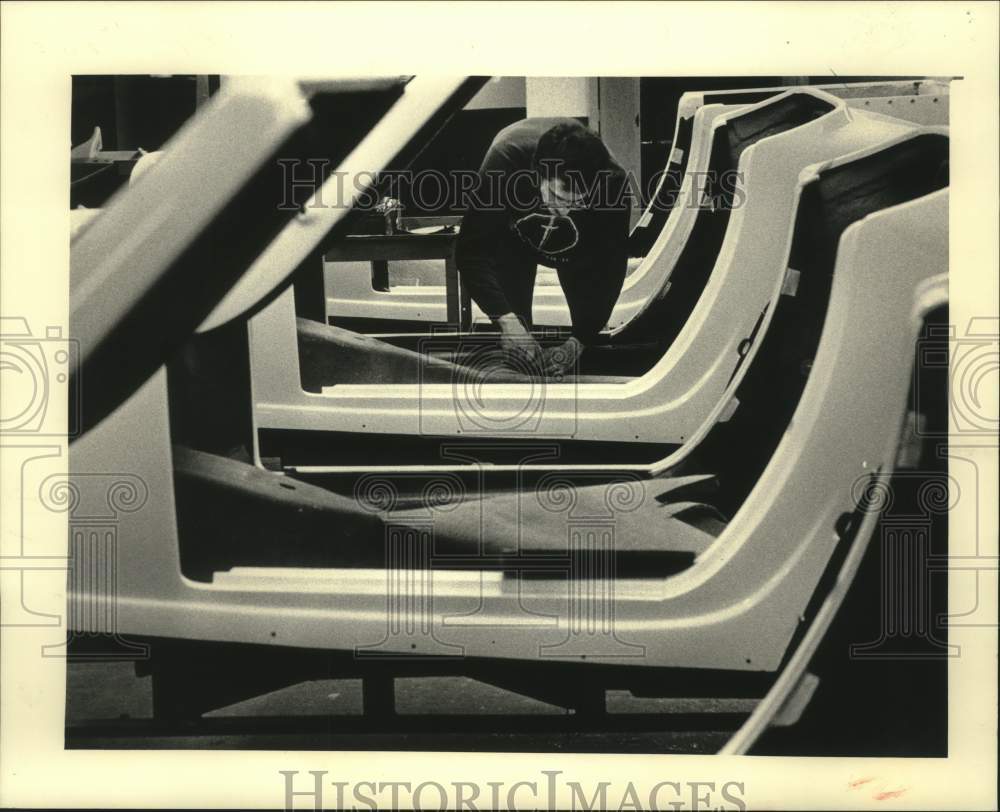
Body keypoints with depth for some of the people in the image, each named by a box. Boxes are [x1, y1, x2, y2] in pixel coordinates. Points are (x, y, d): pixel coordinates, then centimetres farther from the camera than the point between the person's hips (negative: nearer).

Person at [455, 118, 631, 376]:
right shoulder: (506, 159, -43)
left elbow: (609, 268, -30)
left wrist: (577, 342, -38)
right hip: (514, 233, -1)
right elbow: (471, 251, -41)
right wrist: (506, 319, -53)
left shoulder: (612, 182, -40)